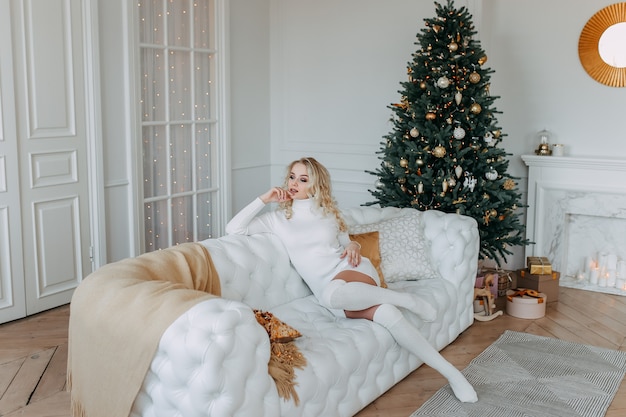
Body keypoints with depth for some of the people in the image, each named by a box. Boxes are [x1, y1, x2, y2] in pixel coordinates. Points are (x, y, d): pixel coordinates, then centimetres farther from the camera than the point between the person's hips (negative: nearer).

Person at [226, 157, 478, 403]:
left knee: (333, 294, -40)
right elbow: (233, 229, 1)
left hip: (352, 271, 0)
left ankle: (406, 299, -20)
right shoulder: (277, 218, 9)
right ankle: (449, 372, -18)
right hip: (328, 290, 0)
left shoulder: (329, 212, 13)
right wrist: (263, 199, -1)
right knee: (388, 315, -29)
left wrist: (353, 246, -2)